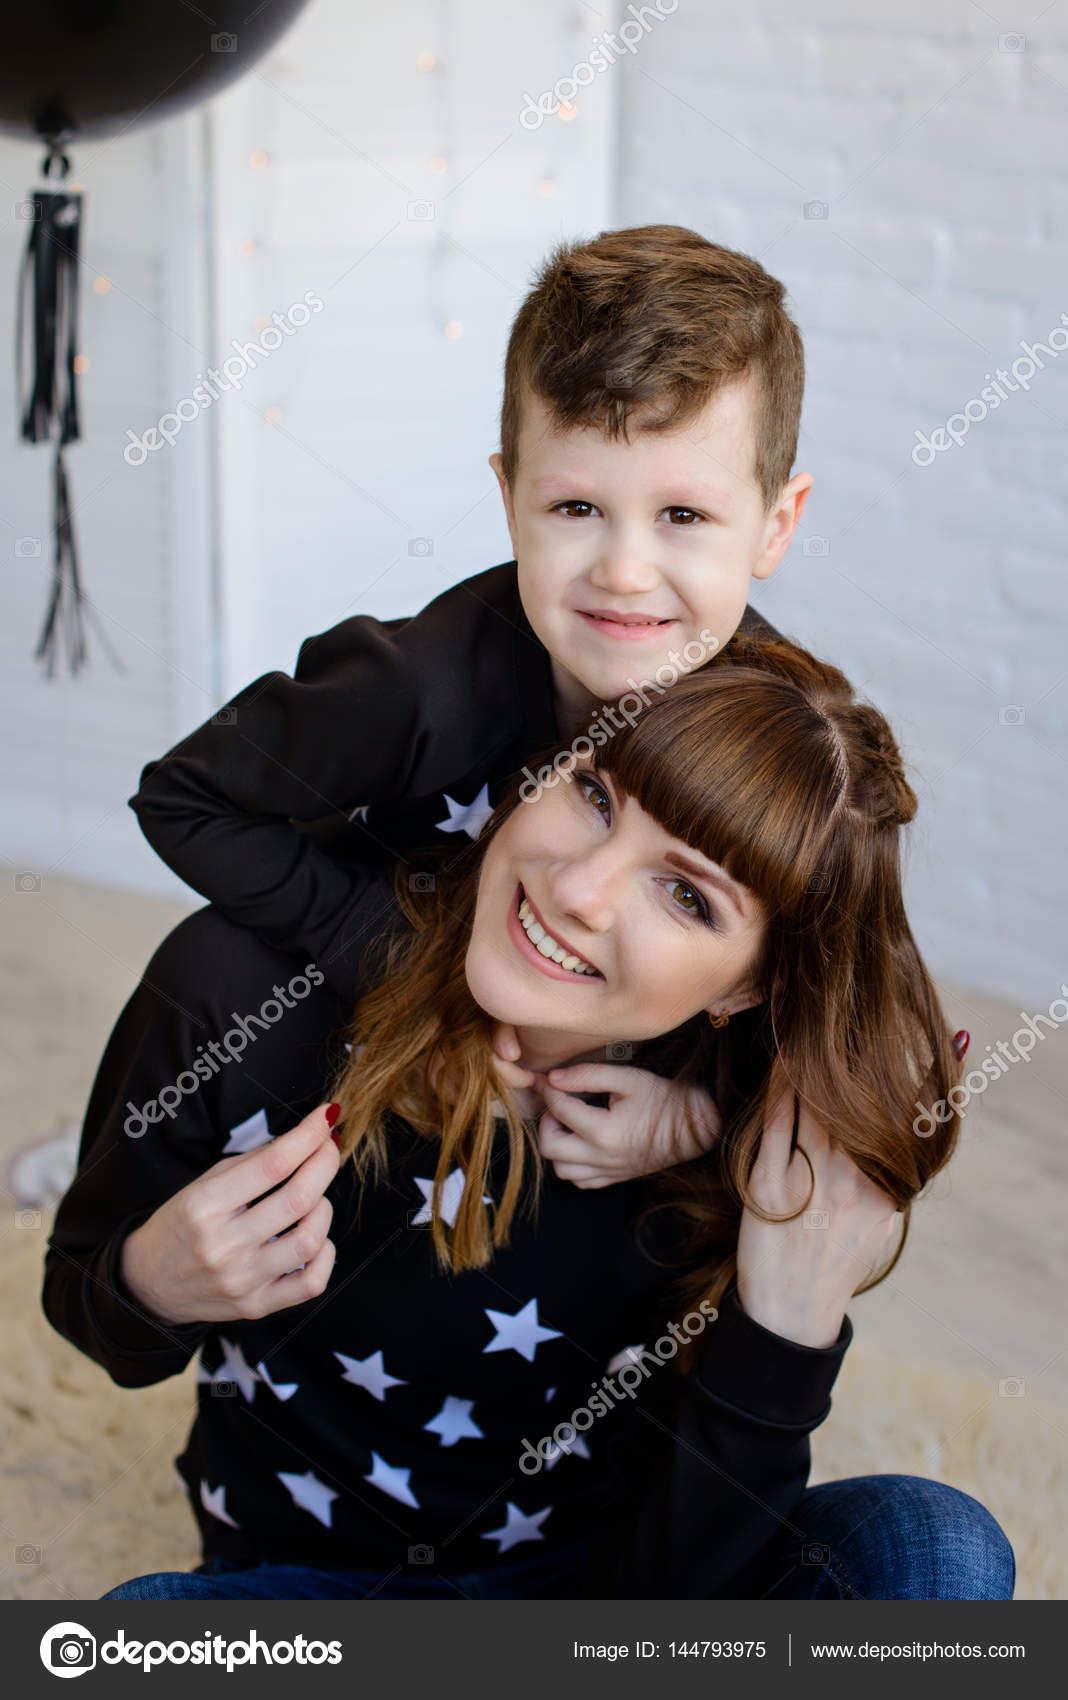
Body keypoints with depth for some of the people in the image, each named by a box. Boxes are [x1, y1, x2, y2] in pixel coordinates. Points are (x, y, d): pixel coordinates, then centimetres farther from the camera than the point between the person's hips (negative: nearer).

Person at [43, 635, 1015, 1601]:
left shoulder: (743, 1159, -19)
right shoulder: (240, 986, -20)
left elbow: (653, 1600, -18)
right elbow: (81, 1306, -2)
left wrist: (785, 1332, -31)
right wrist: (151, 1290, -26)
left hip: (586, 1570, 0)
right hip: (305, 1577, 0)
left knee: (933, 1549, -24)